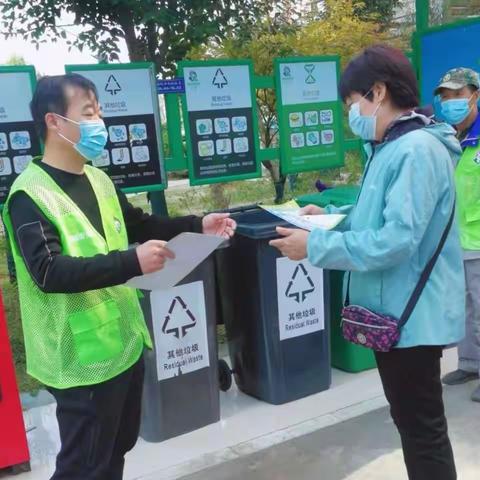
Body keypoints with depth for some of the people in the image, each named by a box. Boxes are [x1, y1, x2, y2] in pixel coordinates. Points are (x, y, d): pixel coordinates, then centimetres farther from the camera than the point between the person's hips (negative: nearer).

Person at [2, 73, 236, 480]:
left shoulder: (98, 179, 5)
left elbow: (139, 225, 18)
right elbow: (49, 272, -29)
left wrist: (196, 226, 8)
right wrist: (132, 262, -35)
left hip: (124, 340, 8)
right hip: (82, 356, -8)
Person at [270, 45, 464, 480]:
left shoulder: (416, 151, -22)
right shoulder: (392, 147, 12)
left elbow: (397, 240, -29)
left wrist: (316, 246, -24)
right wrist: (330, 215, 7)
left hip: (412, 315, -10)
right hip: (397, 310, 10)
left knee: (423, 427, 6)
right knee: (411, 420, 24)